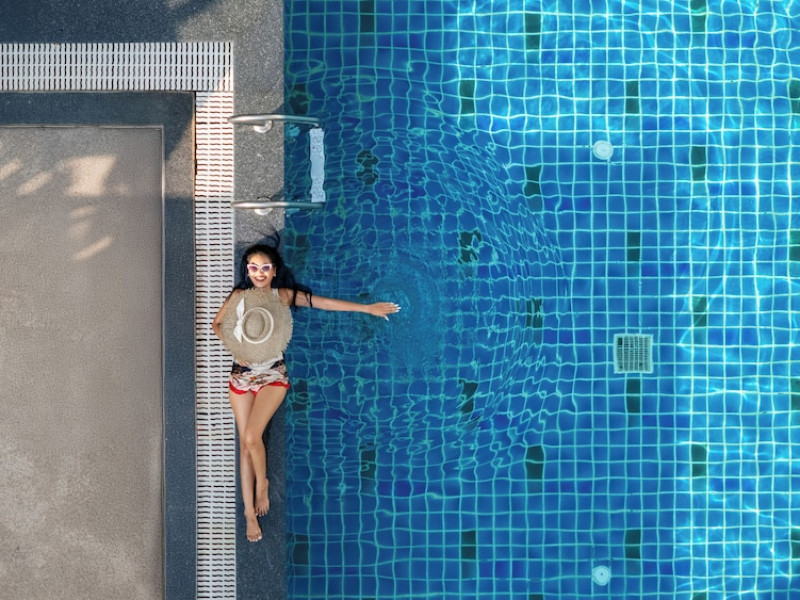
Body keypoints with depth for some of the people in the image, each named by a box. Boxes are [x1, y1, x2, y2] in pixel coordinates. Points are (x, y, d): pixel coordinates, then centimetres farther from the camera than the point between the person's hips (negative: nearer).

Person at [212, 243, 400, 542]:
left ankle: (262, 484, 11)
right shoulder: (238, 296, -1)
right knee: (245, 443, 5)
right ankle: (250, 512, 14)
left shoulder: (284, 295, -2)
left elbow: (326, 302, -2)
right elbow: (217, 324, 9)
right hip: (242, 375, 2)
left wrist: (367, 308, -2)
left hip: (273, 376, -2)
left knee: (252, 436, -19)